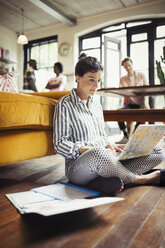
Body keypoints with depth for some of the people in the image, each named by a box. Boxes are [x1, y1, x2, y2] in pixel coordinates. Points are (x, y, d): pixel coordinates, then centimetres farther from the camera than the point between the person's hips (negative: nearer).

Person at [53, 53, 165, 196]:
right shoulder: (65, 104, -6)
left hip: (103, 160, 7)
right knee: (98, 153, -43)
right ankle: (136, 179, -13)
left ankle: (104, 181, -23)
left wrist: (109, 145, -1)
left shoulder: (95, 102, 15)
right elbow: (59, 144, -11)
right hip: (78, 166, -6)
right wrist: (87, 149, -23)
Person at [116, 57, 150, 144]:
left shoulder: (141, 76, 11)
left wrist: (145, 103, -13)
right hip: (129, 104, 2)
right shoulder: (122, 79, 14)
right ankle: (126, 136, -22)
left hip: (140, 104, -1)